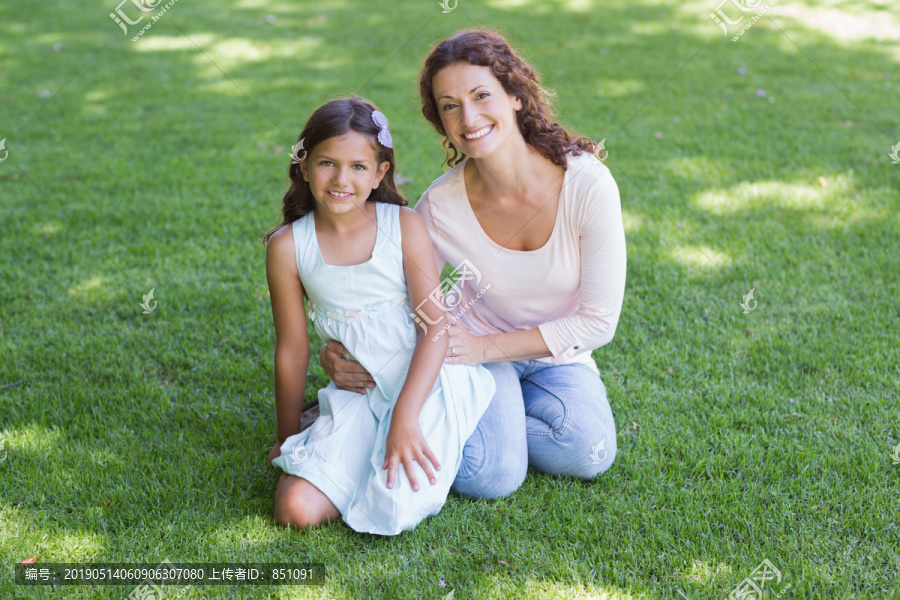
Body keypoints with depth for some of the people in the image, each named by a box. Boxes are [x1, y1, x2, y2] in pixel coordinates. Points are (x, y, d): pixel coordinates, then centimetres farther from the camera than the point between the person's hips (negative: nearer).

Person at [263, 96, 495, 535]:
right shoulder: (287, 247, -3)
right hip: (358, 396, 2)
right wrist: (288, 438, 12)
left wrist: (405, 416, -23)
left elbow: (435, 327, -11)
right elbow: (292, 349, 5)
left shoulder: (405, 226, -7)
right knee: (296, 509, -16)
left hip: (426, 382, -2)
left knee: (392, 514, -21)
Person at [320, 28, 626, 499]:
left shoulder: (587, 184, -26)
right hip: (475, 345, -1)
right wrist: (340, 353, -26)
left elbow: (598, 321, -19)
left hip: (559, 354, 2)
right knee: (491, 477, -23)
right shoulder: (441, 205, -22)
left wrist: (485, 347, -22)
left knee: (589, 455, -24)